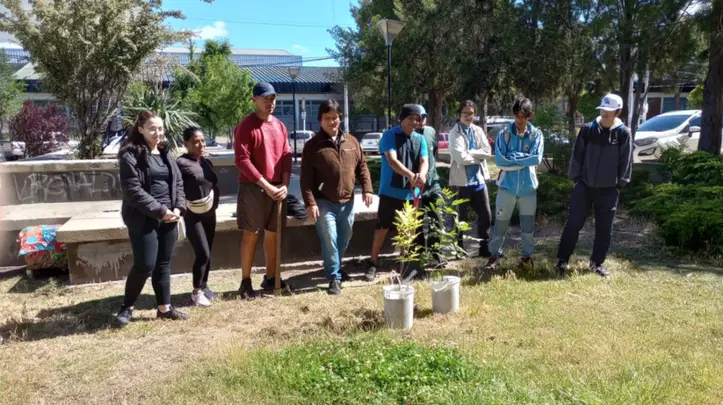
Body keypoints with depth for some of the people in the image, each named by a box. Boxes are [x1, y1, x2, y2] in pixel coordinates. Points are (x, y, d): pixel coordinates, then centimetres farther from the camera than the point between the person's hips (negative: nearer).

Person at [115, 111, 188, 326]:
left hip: (169, 217, 6)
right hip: (143, 219, -6)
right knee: (145, 265, -6)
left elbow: (178, 182, 14)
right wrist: (159, 210, -17)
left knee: (163, 264, 11)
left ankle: (165, 308, 21)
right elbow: (132, 190, -15)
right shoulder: (130, 154, -8)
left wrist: (178, 208, -2)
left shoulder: (166, 152, 13)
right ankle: (127, 307, 15)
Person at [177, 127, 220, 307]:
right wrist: (184, 208, -19)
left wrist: (215, 202, 6)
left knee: (208, 252, 12)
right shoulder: (181, 163, -13)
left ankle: (204, 286, 27)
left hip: (209, 213, 7)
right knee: (203, 253, -9)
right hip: (193, 215, -7)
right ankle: (196, 292, 7)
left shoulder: (207, 162, 10)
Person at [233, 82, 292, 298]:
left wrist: (285, 184, -5)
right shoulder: (245, 126, -9)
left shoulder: (280, 126, 11)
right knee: (251, 234, -1)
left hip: (278, 189, 6)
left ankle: (270, 278, 23)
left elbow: (286, 156, 9)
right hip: (253, 188, -6)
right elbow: (242, 160, -15)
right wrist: (266, 185, -18)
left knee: (272, 233, 11)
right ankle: (246, 282, 9)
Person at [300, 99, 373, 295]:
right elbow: (306, 178, -8)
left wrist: (367, 189, 0)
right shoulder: (312, 145, -6)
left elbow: (362, 166, 13)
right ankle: (335, 277, 4)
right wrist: (310, 202, -15)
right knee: (329, 240, -8)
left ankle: (335, 268, 38)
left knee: (344, 239, 16)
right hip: (324, 203, -4)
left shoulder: (352, 142, 8)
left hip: (347, 202, 5)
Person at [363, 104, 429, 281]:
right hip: (390, 190, -4)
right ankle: (373, 263, 10)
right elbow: (392, 160, -20)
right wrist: (411, 175, -36)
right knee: (383, 226, 0)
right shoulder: (389, 135, -8)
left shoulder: (420, 139, 7)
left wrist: (421, 174, -29)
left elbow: (424, 161, -4)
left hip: (411, 192, 5)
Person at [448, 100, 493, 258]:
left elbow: (487, 151, -2)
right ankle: (459, 249, 21)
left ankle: (484, 247, 23)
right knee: (461, 217, 7)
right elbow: (460, 157, -18)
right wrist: (477, 156, -6)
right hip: (462, 181, -5)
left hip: (479, 179, 5)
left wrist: (470, 153, -14)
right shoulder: (455, 133, -8)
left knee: (486, 215, 9)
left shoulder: (478, 131, 9)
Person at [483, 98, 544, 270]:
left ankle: (527, 255, 29)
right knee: (500, 224, 7)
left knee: (528, 224, 12)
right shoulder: (503, 134, -3)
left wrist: (512, 157, -13)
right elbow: (499, 160, -14)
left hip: (528, 187, 1)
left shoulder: (536, 134, -2)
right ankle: (495, 255, 22)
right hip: (507, 186, 0)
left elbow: (536, 158, -15)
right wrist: (524, 159, -13)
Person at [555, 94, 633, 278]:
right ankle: (562, 260, 10)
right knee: (573, 224, -1)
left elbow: (626, 162, 3)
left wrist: (619, 185, 1)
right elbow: (577, 155, 4)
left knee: (604, 229, 7)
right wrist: (576, 178, 1)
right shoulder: (588, 129, 1)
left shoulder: (624, 134, 0)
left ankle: (597, 262, 23)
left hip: (609, 190, 0)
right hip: (584, 186, 0)